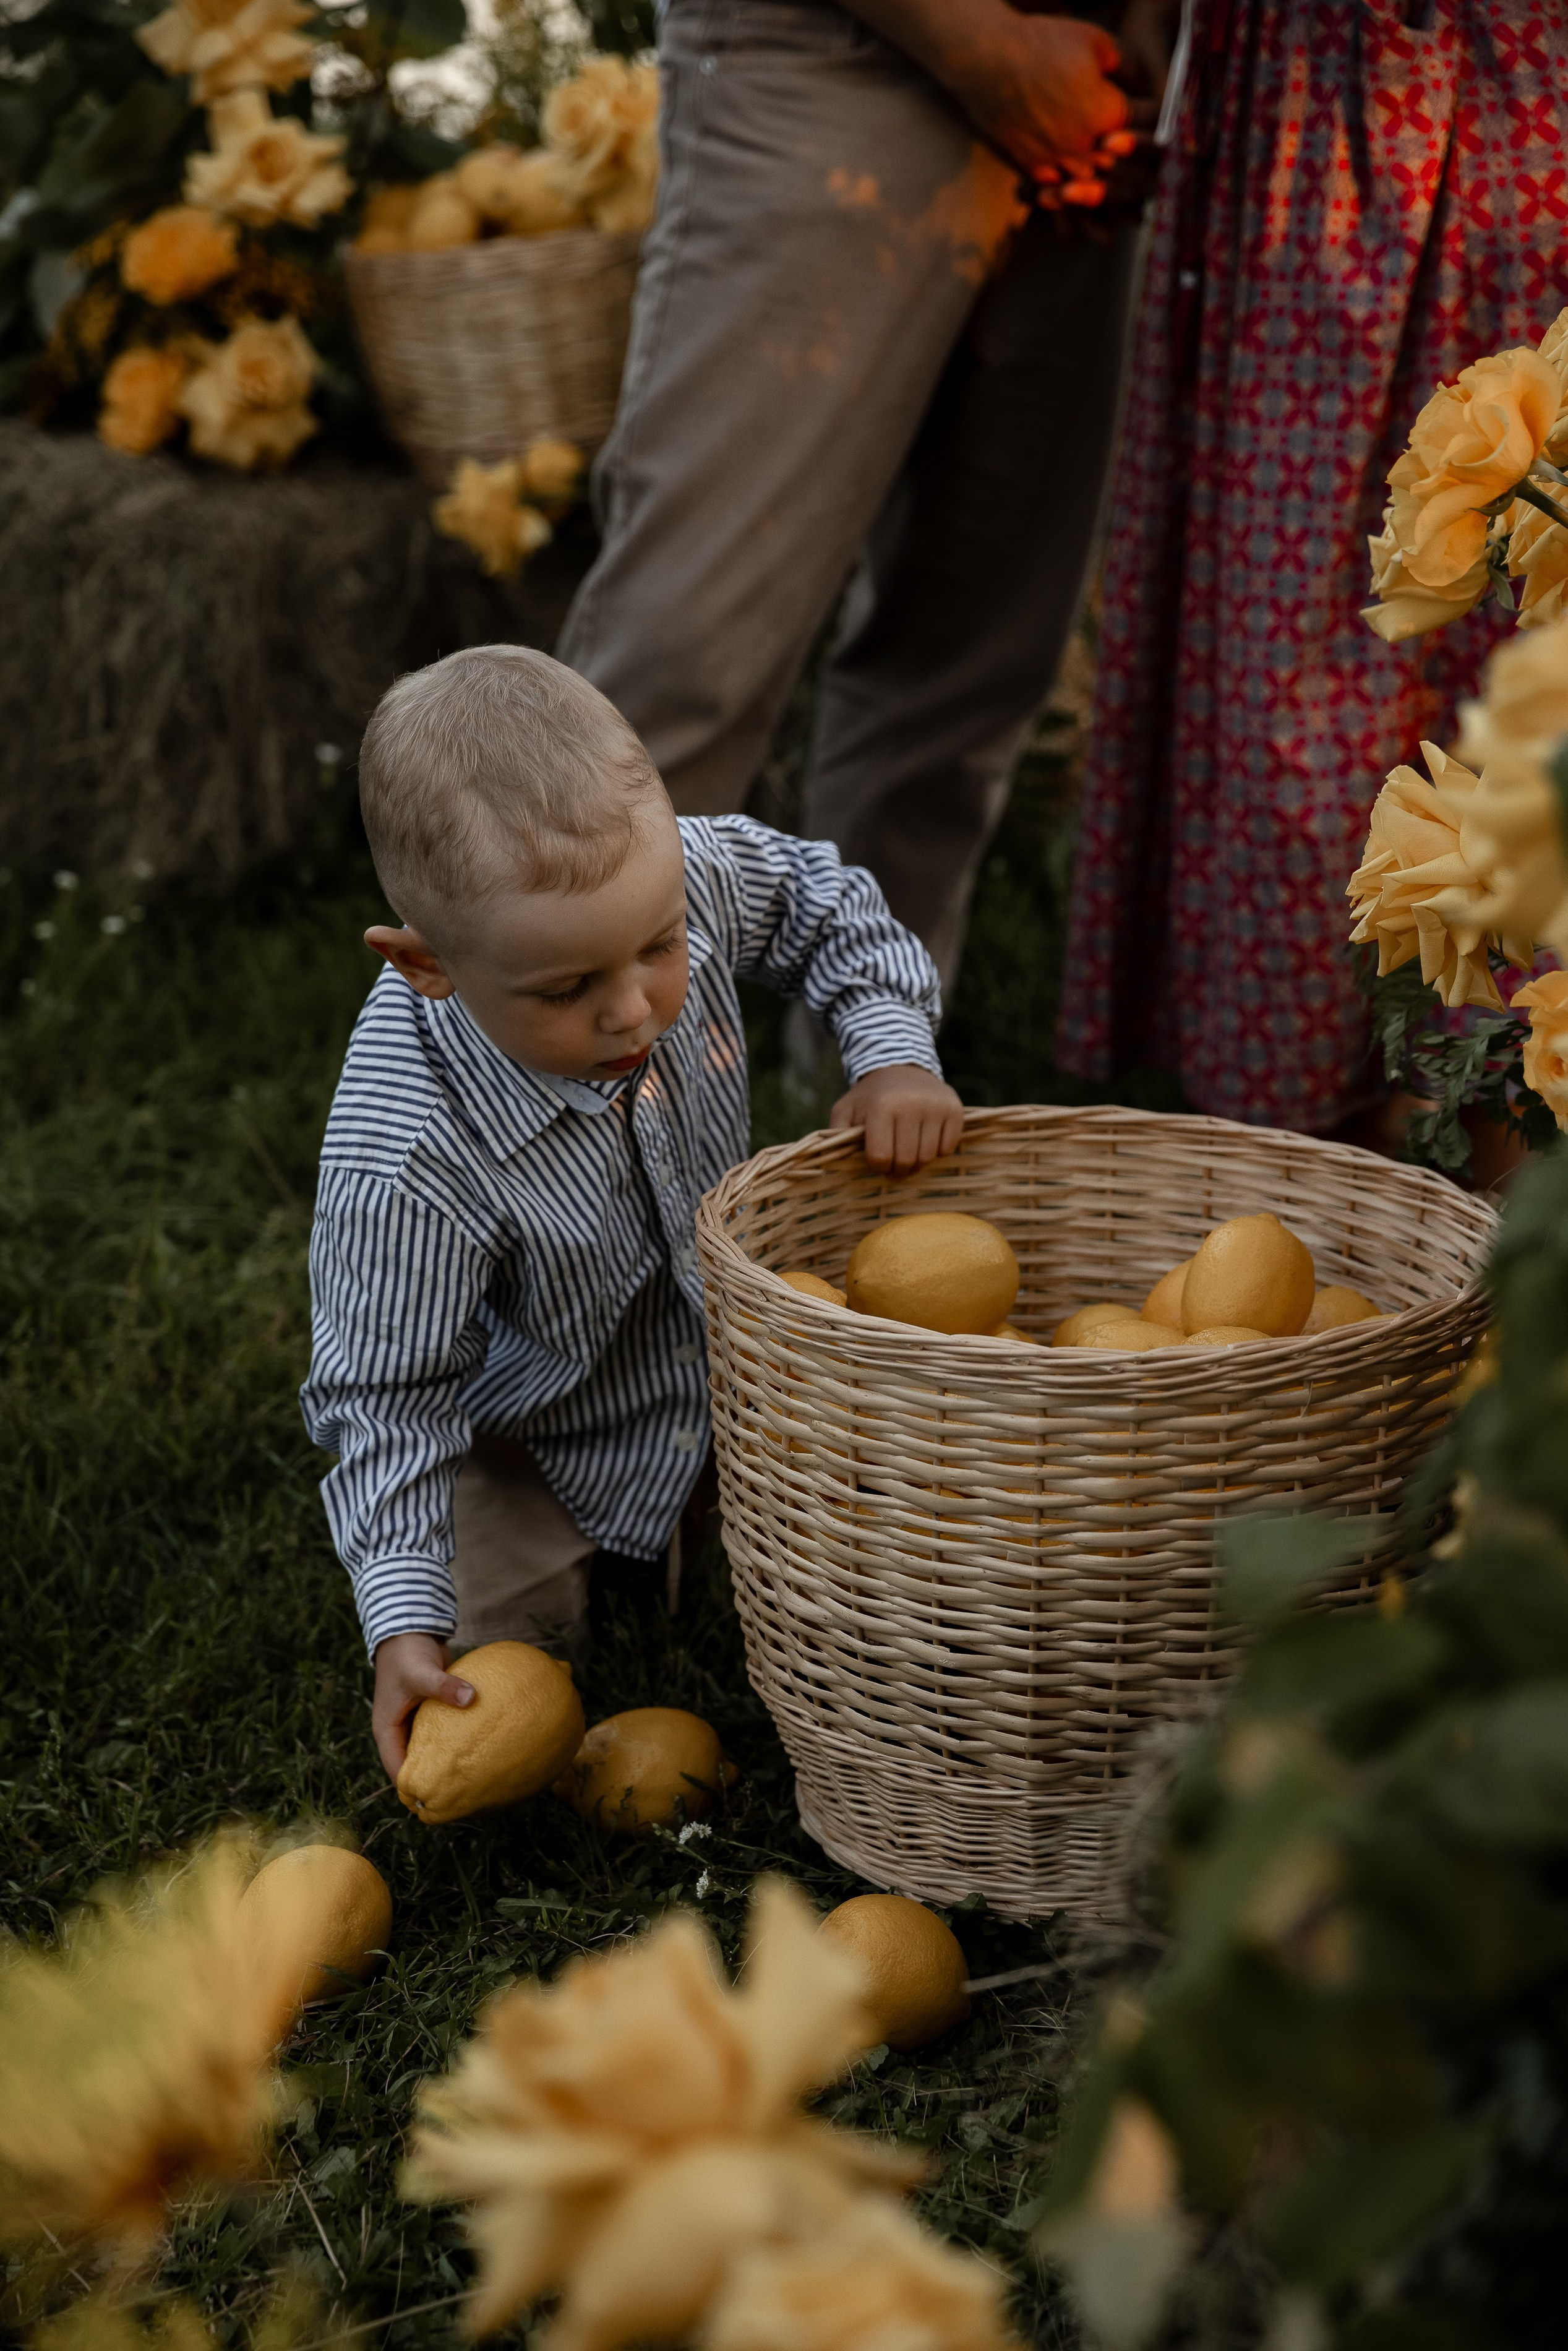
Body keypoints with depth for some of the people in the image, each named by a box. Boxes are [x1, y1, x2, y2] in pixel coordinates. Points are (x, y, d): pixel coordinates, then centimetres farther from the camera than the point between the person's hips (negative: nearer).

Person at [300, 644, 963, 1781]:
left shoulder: (685, 877, -29)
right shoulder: (407, 1161, -42)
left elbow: (830, 903, -6)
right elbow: (390, 1393, -29)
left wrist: (895, 1051, -21)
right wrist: (404, 1618, -35)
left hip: (718, 1338, 4)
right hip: (530, 1425, -4)